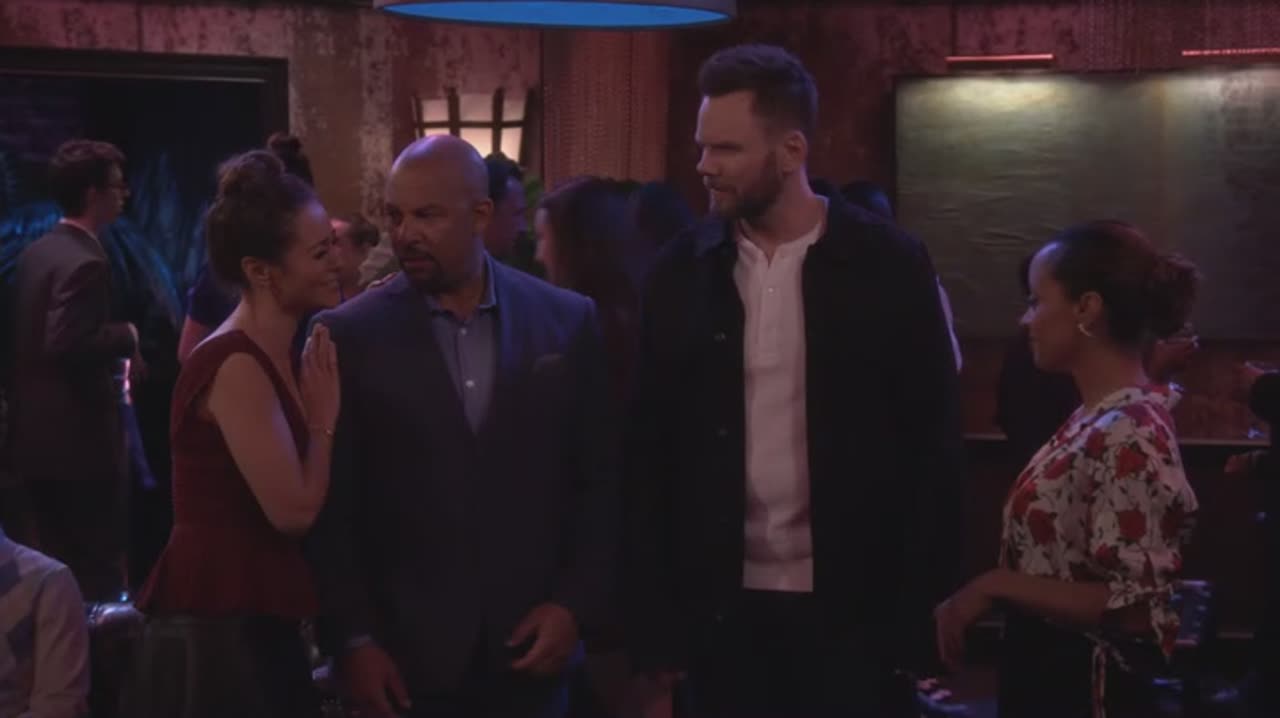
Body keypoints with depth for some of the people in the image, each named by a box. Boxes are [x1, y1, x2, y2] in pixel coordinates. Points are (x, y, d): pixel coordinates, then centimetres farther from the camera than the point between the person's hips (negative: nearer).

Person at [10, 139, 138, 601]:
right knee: (99, 573, -2)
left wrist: (115, 350, 13)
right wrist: (126, 337, -13)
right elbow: (67, 345, -27)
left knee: (60, 570, 15)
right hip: (80, 440, -9)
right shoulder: (84, 263, -18)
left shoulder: (37, 252, 11)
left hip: (40, 439, 9)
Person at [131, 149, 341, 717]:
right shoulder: (237, 364, -18)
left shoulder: (271, 358, 11)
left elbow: (302, 503, 12)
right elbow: (293, 510, -19)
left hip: (254, 623, 9)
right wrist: (324, 417, -7)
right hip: (218, 630, -9)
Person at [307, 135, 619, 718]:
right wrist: (352, 639, -6)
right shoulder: (351, 334, -2)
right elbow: (331, 507, -1)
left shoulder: (567, 322, 2)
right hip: (406, 659, -1)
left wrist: (576, 605, -2)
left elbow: (599, 479, 6)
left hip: (531, 651, 1)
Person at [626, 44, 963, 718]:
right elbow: (650, 451, 4)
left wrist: (914, 608, -6)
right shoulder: (682, 271, 2)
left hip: (854, 608, -2)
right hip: (721, 608, 2)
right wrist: (656, 618, -1)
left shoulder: (889, 265, -4)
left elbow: (932, 442, -1)